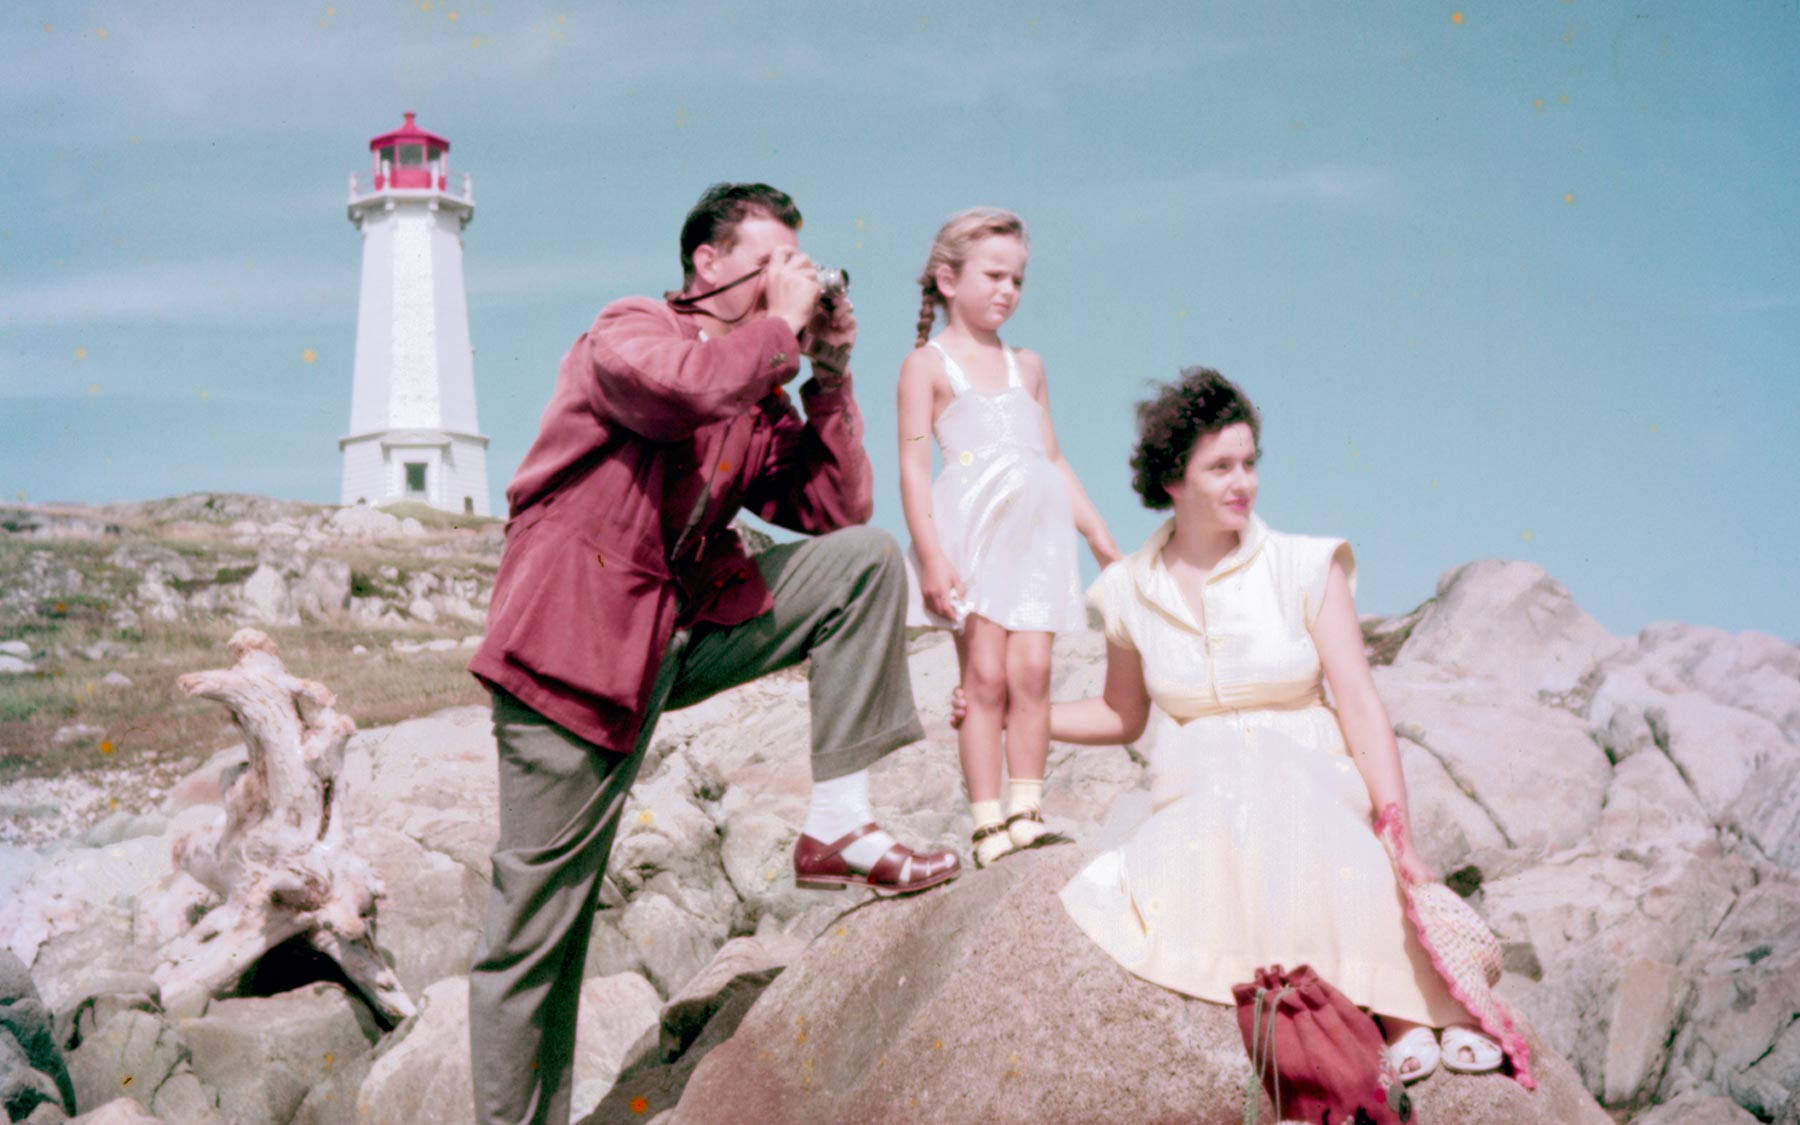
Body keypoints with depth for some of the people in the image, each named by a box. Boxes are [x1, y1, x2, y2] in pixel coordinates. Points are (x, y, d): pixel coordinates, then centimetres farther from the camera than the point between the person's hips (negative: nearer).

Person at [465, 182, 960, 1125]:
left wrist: (829, 376, 4)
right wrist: (780, 324, -15)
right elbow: (686, 383, -31)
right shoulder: (630, 332, -7)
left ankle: (836, 826, -7)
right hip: (578, 640, -7)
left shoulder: (763, 391, 15)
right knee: (537, 928, -5)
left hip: (688, 626, 7)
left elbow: (835, 512, 10)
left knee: (868, 559, -4)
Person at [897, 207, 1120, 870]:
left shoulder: (1027, 367, 21)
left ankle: (1026, 813, -1)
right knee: (985, 673, -9)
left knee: (1031, 669, -6)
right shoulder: (927, 364, 4)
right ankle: (988, 823, -6)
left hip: (1034, 529, 5)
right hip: (971, 526, -4)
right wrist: (932, 554, -14)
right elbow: (914, 466, -3)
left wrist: (1100, 537, 21)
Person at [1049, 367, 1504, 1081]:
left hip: (1314, 785, -1)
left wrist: (1400, 834, -16)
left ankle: (1401, 1004, -25)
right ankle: (1394, 1012, -29)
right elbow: (1122, 716, 22)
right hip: (1199, 794, 1)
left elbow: (1361, 705, -5)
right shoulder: (1133, 591, 7)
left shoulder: (1306, 568, 1)